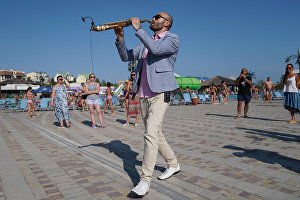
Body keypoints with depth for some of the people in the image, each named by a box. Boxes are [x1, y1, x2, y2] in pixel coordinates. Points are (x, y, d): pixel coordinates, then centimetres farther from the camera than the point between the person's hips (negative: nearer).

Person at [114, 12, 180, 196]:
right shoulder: (146, 43, 21)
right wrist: (120, 38, 3)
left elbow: (156, 49, -20)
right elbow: (126, 57, 18)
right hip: (144, 96, 8)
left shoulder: (172, 39, 0)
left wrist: (138, 29, -12)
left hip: (160, 93, -8)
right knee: (156, 134, 13)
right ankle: (173, 164, 31)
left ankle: (145, 180, -11)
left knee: (151, 134, -18)